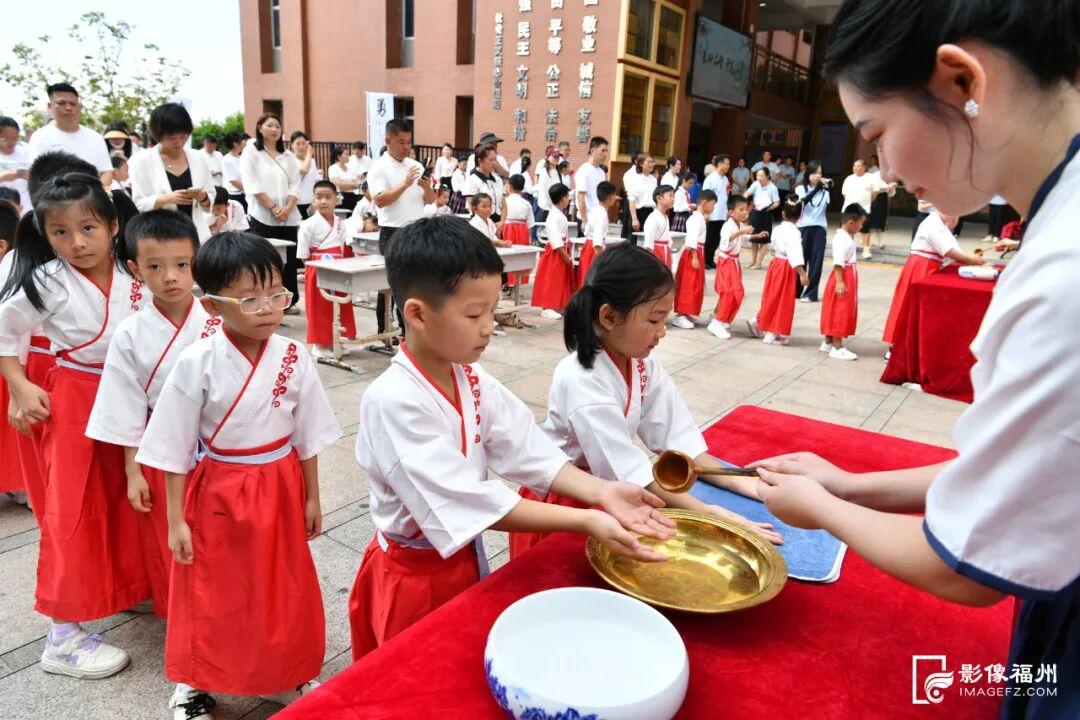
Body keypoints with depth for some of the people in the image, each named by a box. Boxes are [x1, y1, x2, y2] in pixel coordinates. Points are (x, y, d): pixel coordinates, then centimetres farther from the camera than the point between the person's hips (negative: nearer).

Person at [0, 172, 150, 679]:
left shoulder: (133, 276, -4)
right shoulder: (48, 283, -14)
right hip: (74, 399, -4)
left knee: (126, 499, 15)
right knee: (74, 509, 0)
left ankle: (130, 585, 38)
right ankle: (63, 636, 11)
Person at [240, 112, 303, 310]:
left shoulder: (288, 156, 16)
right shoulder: (251, 152, 3)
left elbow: (295, 185, 8)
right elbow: (252, 184, -7)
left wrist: (287, 208, -9)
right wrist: (273, 207, -14)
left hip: (288, 217, 4)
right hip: (263, 216, -4)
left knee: (289, 260, 3)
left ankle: (289, 301, 12)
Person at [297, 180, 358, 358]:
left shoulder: (340, 224, 7)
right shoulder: (309, 225, -10)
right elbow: (304, 256, -9)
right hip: (318, 274, -5)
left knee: (339, 306, 11)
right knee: (320, 308, 2)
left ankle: (335, 341, 23)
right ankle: (319, 344, 12)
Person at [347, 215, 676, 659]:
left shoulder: (472, 381, -4)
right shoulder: (393, 401, -28)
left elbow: (528, 452, -10)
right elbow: (465, 500, -33)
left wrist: (601, 493, -25)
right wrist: (585, 522, -35)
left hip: (465, 558, 6)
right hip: (412, 577, -6)